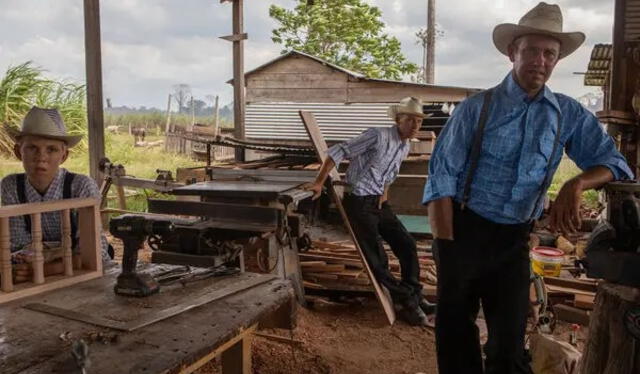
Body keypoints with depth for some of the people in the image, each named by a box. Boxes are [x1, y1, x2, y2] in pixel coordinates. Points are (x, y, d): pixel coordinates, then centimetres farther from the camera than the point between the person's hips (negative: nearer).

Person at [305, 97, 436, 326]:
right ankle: (407, 304, 2)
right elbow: (337, 153, -18)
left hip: (378, 202, 8)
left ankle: (414, 297, 15)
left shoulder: (405, 147, 8)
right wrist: (319, 183, -20)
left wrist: (384, 193, 6)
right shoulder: (378, 136, -17)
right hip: (359, 203, -8)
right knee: (377, 259, -8)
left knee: (407, 245, 4)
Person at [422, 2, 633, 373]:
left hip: (514, 241, 3)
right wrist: (446, 246, -17)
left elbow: (612, 161, 2)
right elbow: (442, 178, -10)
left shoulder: (570, 115, 3)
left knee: (510, 342, 12)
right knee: (455, 335, 10)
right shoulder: (477, 108, -6)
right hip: (464, 231, -2)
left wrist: (576, 184, -21)